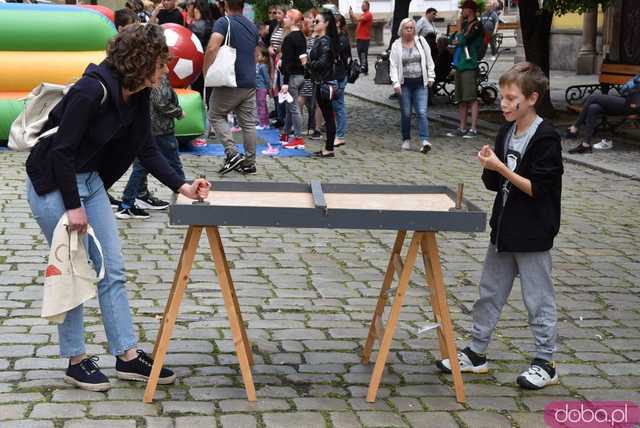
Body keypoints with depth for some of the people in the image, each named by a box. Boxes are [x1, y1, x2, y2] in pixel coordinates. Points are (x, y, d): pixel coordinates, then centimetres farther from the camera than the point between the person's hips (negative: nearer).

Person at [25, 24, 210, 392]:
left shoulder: (138, 96, -1)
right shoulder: (92, 90, -26)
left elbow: (147, 150, 6)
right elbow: (62, 150, -24)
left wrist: (183, 187, -3)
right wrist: (74, 207, -21)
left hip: (90, 182, 8)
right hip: (53, 185, -8)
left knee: (113, 269, 7)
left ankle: (128, 356, 13)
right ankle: (76, 361, 15)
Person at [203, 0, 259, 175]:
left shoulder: (224, 22, -9)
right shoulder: (252, 26, 12)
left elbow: (212, 48, -22)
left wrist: (206, 71, -11)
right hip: (250, 83, 6)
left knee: (216, 116, 9)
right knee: (248, 122, 8)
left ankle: (231, 153, -7)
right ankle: (249, 162, 10)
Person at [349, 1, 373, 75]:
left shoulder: (368, 14, -9)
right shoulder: (362, 15, 20)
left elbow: (358, 19, -20)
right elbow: (354, 22, 20)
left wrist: (352, 13, -7)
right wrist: (350, 14, 7)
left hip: (364, 38, -9)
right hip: (359, 38, 9)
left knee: (363, 55, -11)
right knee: (360, 55, 11)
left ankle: (365, 70, -10)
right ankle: (362, 69, 18)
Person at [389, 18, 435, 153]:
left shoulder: (421, 41, 5)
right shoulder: (396, 45, 1)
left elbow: (429, 60, 10)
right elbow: (393, 65, -3)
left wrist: (431, 76, 6)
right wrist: (395, 83, -12)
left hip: (420, 83, 0)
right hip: (404, 83, 0)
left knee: (422, 112, -8)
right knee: (406, 113, 5)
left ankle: (425, 141, -14)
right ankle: (406, 140, 19)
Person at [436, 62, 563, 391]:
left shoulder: (546, 138, -15)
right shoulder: (507, 132, 7)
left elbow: (538, 188, -19)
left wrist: (500, 167, -23)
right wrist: (489, 167, -10)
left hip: (532, 234, -8)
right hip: (504, 228, 8)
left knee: (538, 299, 3)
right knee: (489, 292, 14)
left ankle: (545, 363, 16)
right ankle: (476, 353, 26)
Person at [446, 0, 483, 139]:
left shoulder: (476, 26, -7)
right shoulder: (465, 24, 19)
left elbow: (462, 40, -17)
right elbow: (452, 39, 17)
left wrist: (459, 28, -2)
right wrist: (458, 39, -4)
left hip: (470, 66, -9)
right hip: (460, 65, 9)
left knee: (471, 98, -10)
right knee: (462, 99, 11)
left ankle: (473, 129, -11)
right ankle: (462, 128, 16)